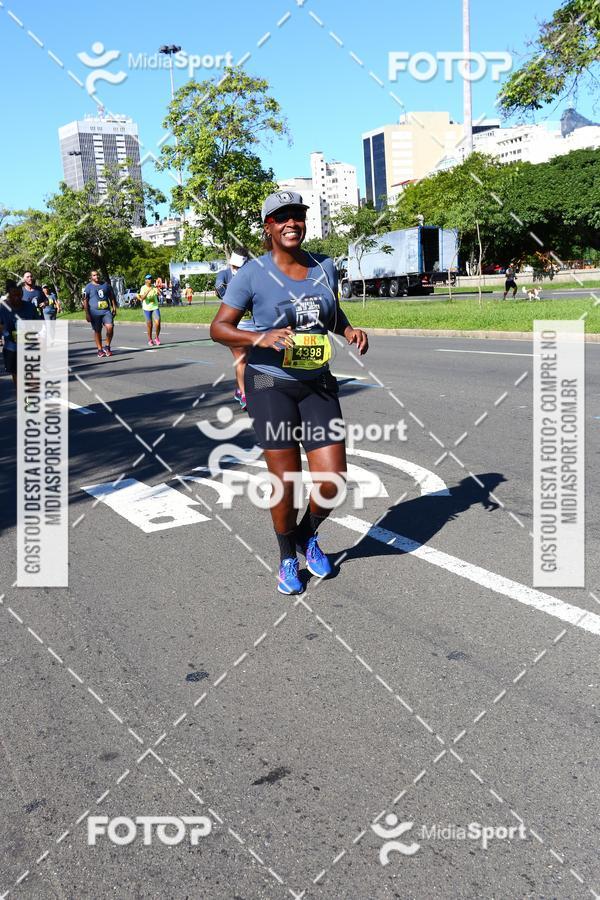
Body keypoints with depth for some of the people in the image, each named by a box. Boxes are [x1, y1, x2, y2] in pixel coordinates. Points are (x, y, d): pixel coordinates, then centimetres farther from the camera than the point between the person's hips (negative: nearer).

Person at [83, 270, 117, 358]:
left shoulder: (106, 284, 11)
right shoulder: (88, 287, 1)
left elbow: (112, 297, 17)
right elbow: (85, 302, -1)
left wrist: (114, 308, 8)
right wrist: (87, 314, -8)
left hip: (106, 311, 2)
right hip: (95, 313, -2)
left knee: (110, 327, -15)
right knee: (97, 331, 2)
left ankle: (107, 347, 0)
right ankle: (100, 350, 12)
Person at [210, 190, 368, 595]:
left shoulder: (324, 267, 6)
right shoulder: (253, 273, -7)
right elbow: (219, 328, -8)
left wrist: (349, 330, 1)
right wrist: (260, 338, -25)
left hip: (318, 384, 4)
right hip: (271, 384, -4)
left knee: (333, 481, -2)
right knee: (286, 482, 1)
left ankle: (308, 536, 31)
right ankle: (288, 558, 27)